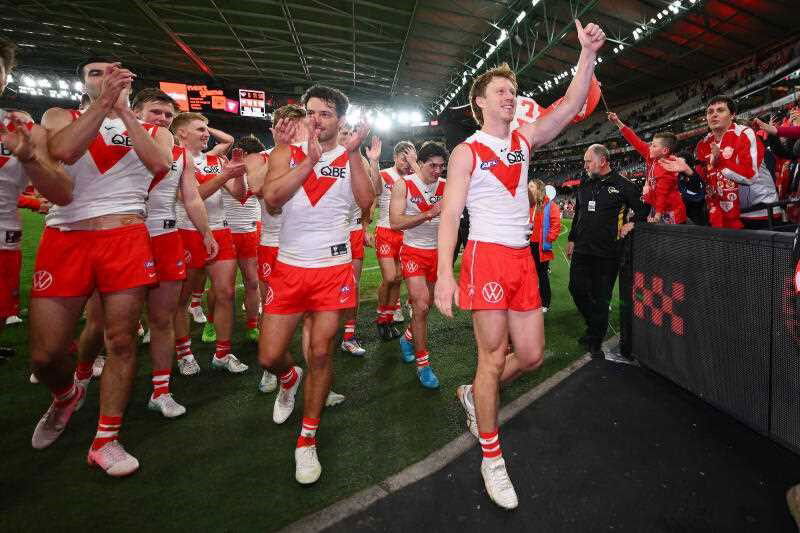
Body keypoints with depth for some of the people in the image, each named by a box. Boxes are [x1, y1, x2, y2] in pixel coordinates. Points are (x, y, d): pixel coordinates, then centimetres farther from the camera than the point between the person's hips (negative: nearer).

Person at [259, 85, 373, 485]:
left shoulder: (350, 158, 4)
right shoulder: (287, 153, 5)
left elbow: (366, 202, -12)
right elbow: (272, 197, -13)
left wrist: (353, 154, -16)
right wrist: (310, 160, -16)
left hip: (333, 268, -1)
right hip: (289, 266, 2)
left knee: (320, 354, 0)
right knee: (269, 356, 3)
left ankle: (308, 440, 17)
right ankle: (289, 380, 41)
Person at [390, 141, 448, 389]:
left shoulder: (446, 186, -1)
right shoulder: (403, 185, -11)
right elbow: (396, 222, -19)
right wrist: (429, 214, -28)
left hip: (437, 252, 4)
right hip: (413, 251, -4)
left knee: (426, 304, 16)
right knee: (421, 306, -13)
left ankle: (408, 338, 44)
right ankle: (423, 363, 1)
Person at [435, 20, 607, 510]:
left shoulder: (524, 138, 15)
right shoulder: (467, 152, -2)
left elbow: (571, 108, 6)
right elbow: (450, 214, -9)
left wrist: (588, 53, -4)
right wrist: (445, 273, -20)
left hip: (523, 258, 6)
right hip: (486, 256, -6)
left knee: (532, 354, 9)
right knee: (493, 357, -3)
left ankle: (474, 394, 35)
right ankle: (492, 459, 13)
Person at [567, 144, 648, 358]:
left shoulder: (622, 185, -3)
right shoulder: (584, 186, 13)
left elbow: (644, 208, 3)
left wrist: (632, 224, -8)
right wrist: (572, 240, 18)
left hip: (607, 253, -5)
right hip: (582, 250, 5)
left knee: (601, 297, 2)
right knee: (577, 288, 5)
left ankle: (595, 341, 15)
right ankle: (595, 326, 29)